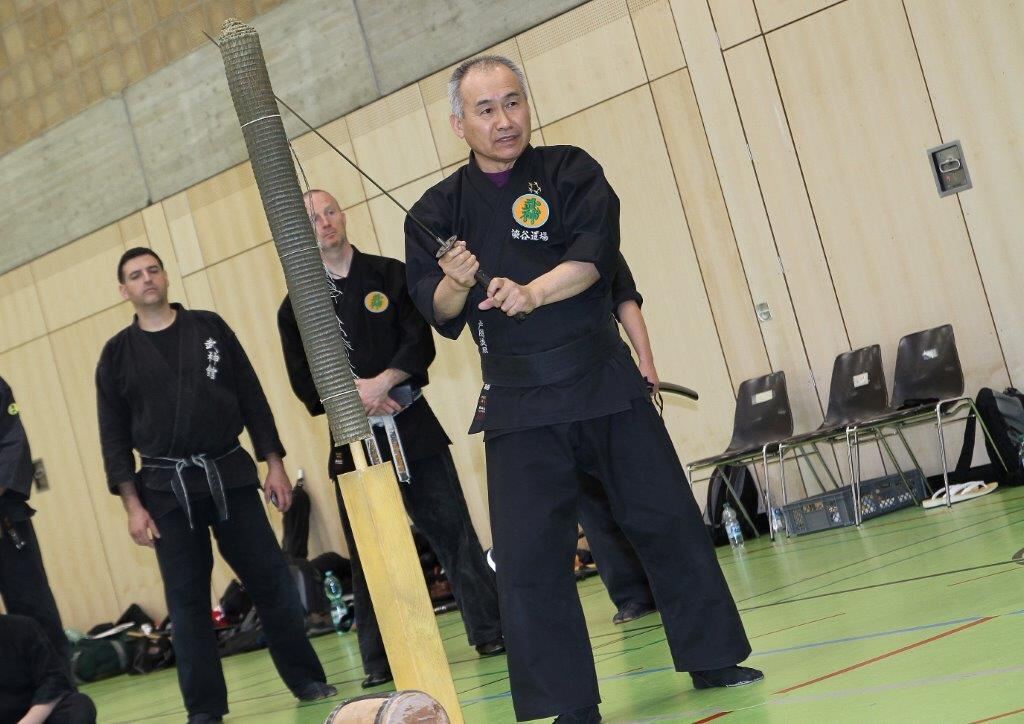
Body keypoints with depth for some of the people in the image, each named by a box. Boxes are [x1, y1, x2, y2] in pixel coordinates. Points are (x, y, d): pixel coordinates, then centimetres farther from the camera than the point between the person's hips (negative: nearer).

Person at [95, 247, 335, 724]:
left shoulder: (209, 328, 6)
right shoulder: (117, 354, 4)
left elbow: (252, 398, 6)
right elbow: (114, 436, 2)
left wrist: (274, 463, 0)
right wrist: (132, 505, -5)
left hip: (230, 475, 1)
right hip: (166, 487, -1)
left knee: (271, 581, 3)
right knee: (187, 599, 0)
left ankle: (307, 680, 16)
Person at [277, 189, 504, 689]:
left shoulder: (389, 275, 5)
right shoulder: (296, 305, 6)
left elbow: (419, 343, -3)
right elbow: (304, 382, 1)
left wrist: (380, 384, -17)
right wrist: (355, 398, -14)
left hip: (411, 423, 0)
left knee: (450, 528, 0)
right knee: (367, 551, 2)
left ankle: (490, 632, 9)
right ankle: (379, 661, 11)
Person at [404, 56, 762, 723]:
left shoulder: (570, 172, 2)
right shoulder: (441, 210, 4)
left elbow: (593, 255, -12)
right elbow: (441, 316, 1)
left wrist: (534, 292, -29)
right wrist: (455, 282, -21)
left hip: (605, 380, 0)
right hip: (518, 403, 0)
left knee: (668, 522, 6)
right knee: (528, 555, -6)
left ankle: (712, 660, 22)